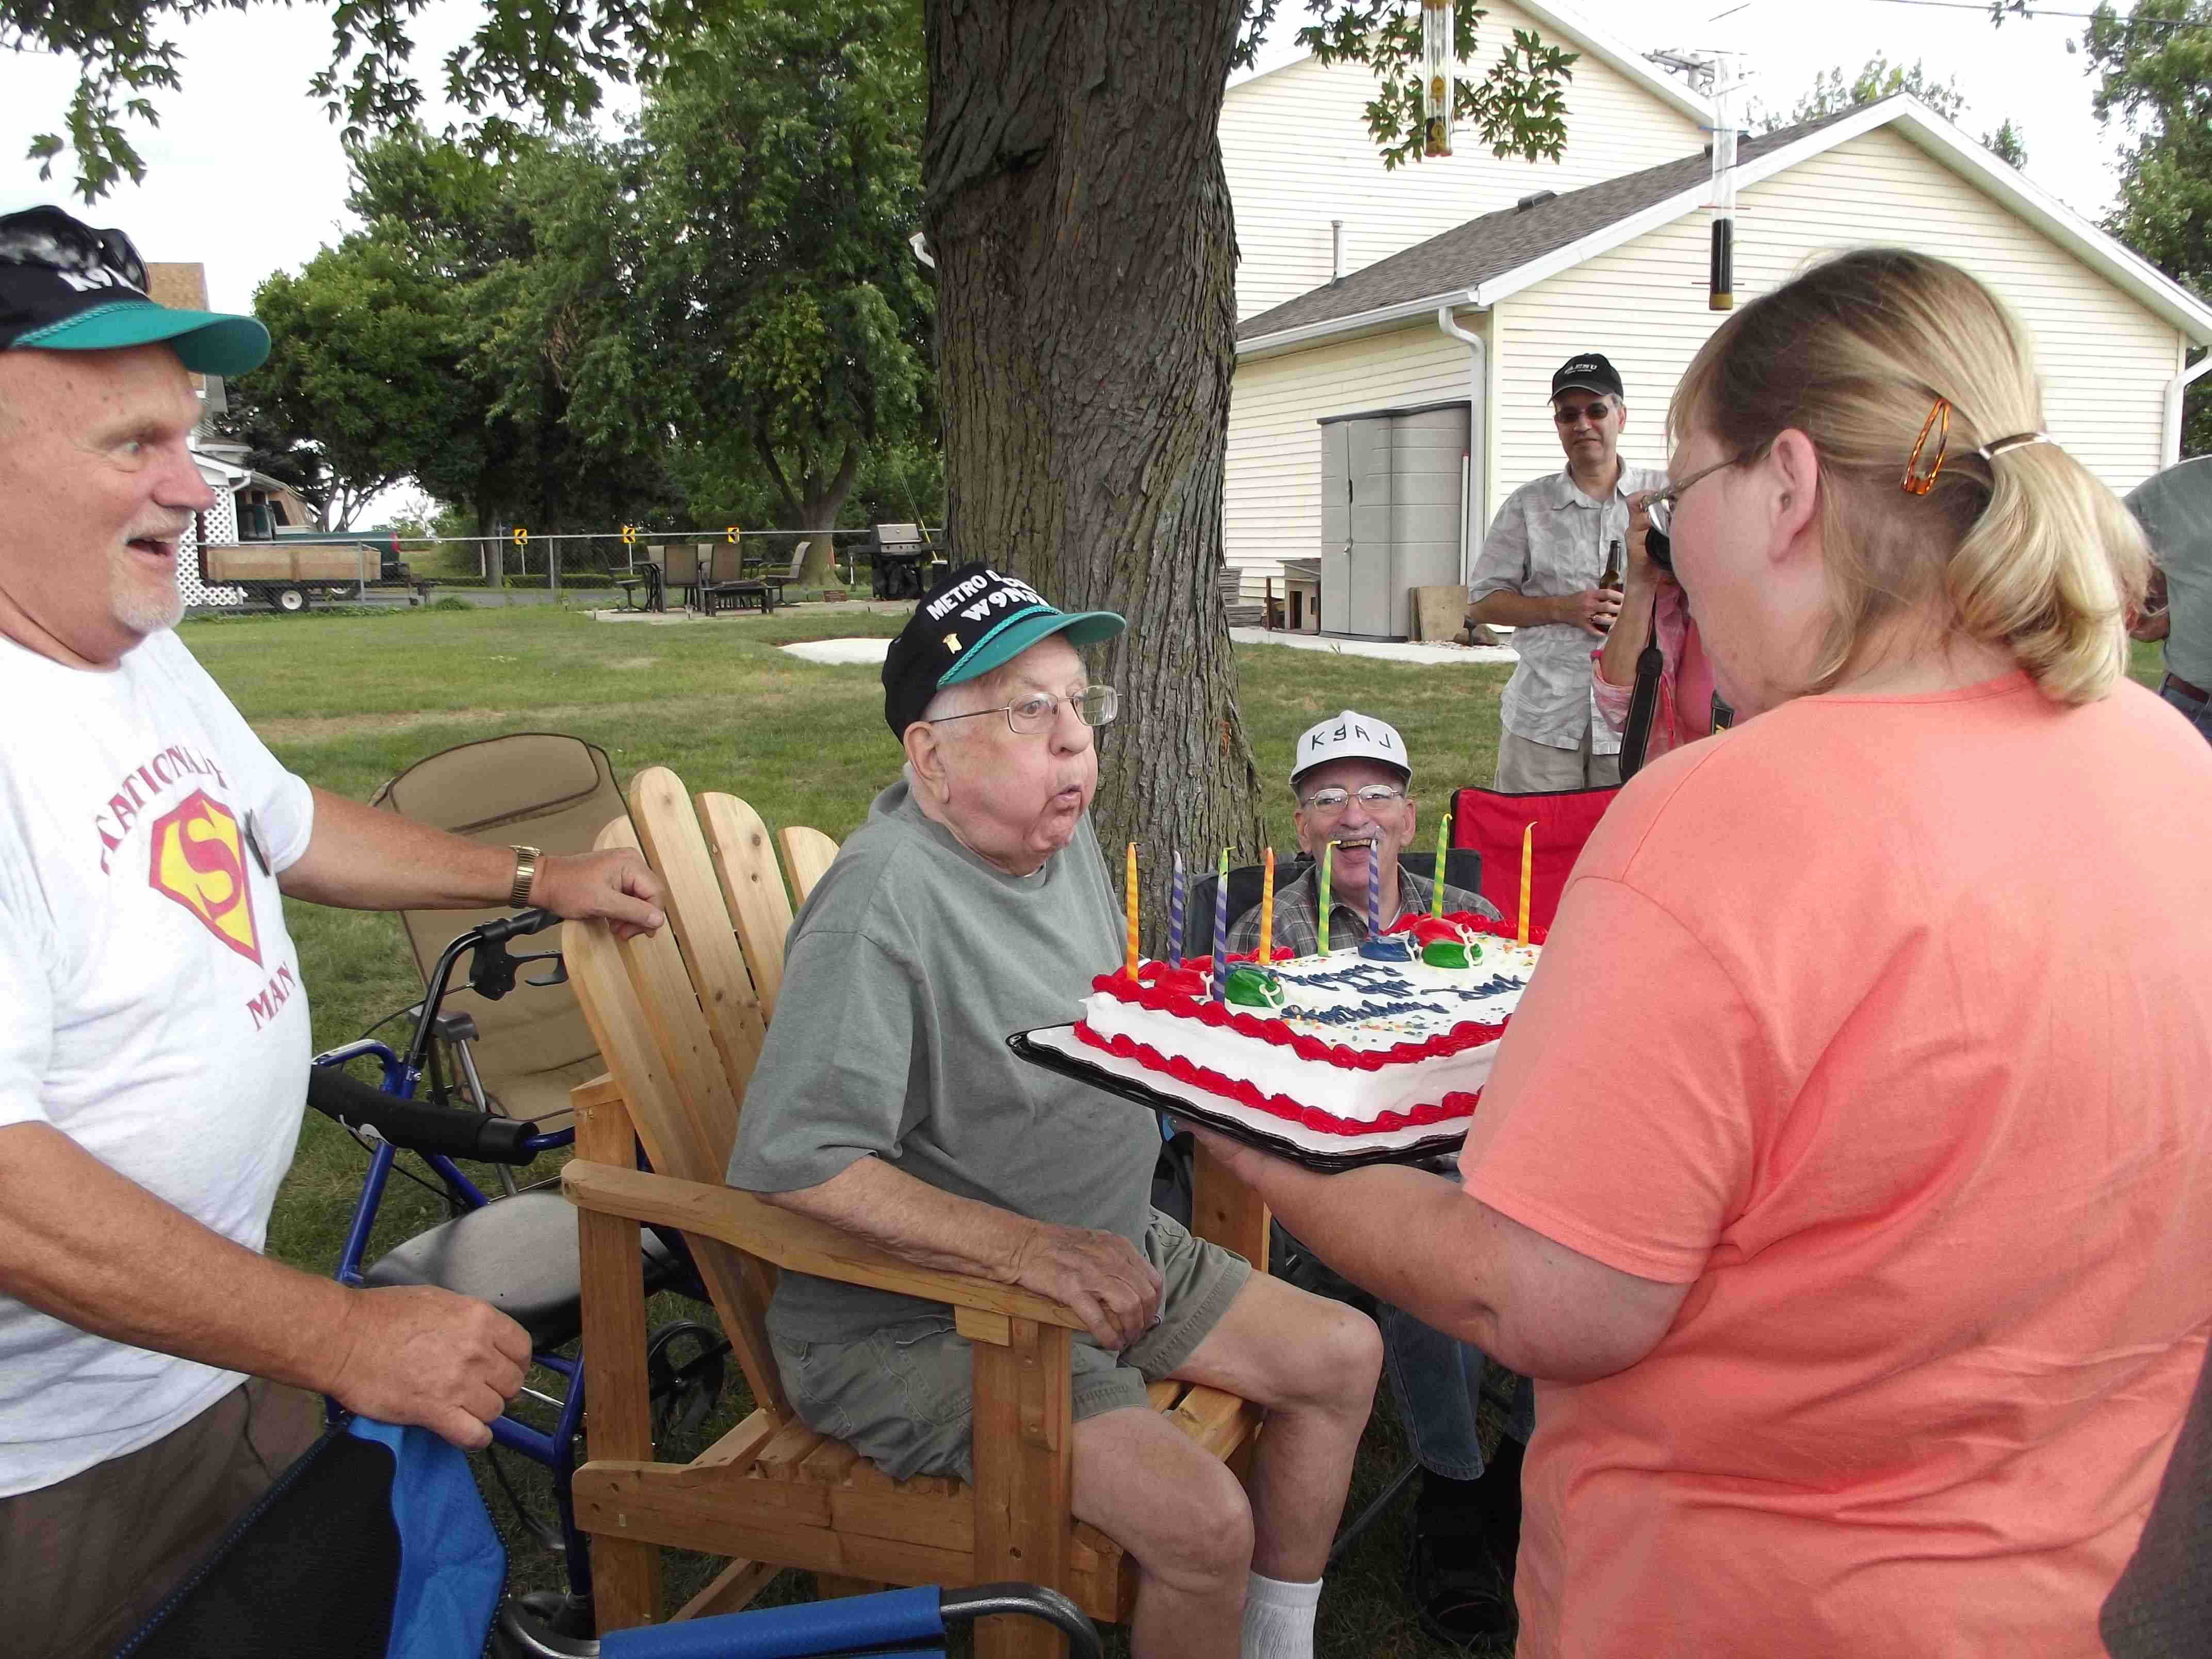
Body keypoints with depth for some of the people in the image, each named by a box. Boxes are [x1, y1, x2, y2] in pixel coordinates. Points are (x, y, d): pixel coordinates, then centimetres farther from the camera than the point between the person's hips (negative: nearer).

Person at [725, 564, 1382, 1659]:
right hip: (916, 1320, -9)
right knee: (1202, 1520, -23)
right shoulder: (886, 896, -26)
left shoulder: (1063, 835, 3)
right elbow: (787, 1158, -31)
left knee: (1343, 1356, 11)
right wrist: (1023, 1248, -32)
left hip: (1101, 1259, 9)